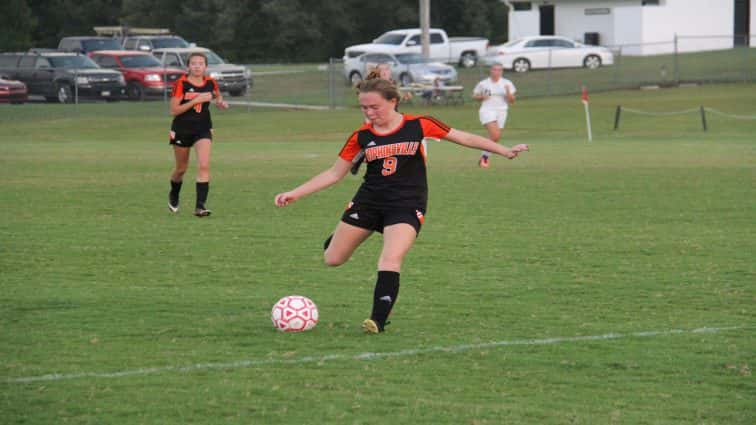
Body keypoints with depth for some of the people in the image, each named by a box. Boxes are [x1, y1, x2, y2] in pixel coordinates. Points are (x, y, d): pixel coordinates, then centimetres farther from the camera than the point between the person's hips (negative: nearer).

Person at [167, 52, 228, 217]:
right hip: (182, 129, -2)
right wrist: (196, 100, -24)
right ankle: (173, 196, 43)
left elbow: (217, 95, 23)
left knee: (204, 166, -17)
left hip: (203, 129, 2)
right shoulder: (181, 83, -14)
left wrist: (220, 102, -1)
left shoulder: (210, 83, -2)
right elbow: (174, 110, -18)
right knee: (181, 169, 13)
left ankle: (200, 206, -17)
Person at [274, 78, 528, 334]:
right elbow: (335, 173, 6)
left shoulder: (417, 126, -7)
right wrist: (295, 194, 0)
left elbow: (463, 138, -3)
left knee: (390, 259, -26)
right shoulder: (362, 136, 0)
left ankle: (378, 320, -20)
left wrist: (505, 151, -7)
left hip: (407, 205, -3)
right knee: (333, 259, 8)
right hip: (369, 200, 3)